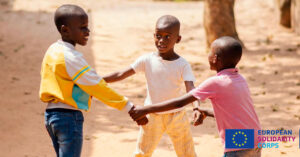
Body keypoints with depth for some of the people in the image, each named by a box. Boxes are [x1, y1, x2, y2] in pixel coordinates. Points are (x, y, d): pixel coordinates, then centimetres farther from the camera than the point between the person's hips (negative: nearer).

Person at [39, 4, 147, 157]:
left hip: (51, 114, 9)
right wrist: (130, 108, -18)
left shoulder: (52, 50, 9)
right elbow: (97, 87, -20)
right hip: (69, 116, -9)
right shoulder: (71, 57, -19)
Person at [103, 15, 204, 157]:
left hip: (176, 117, -1)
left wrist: (197, 108, -42)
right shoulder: (147, 60, -6)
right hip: (152, 117, 1)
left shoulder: (182, 65, -10)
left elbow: (190, 89, -23)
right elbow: (121, 75, -7)